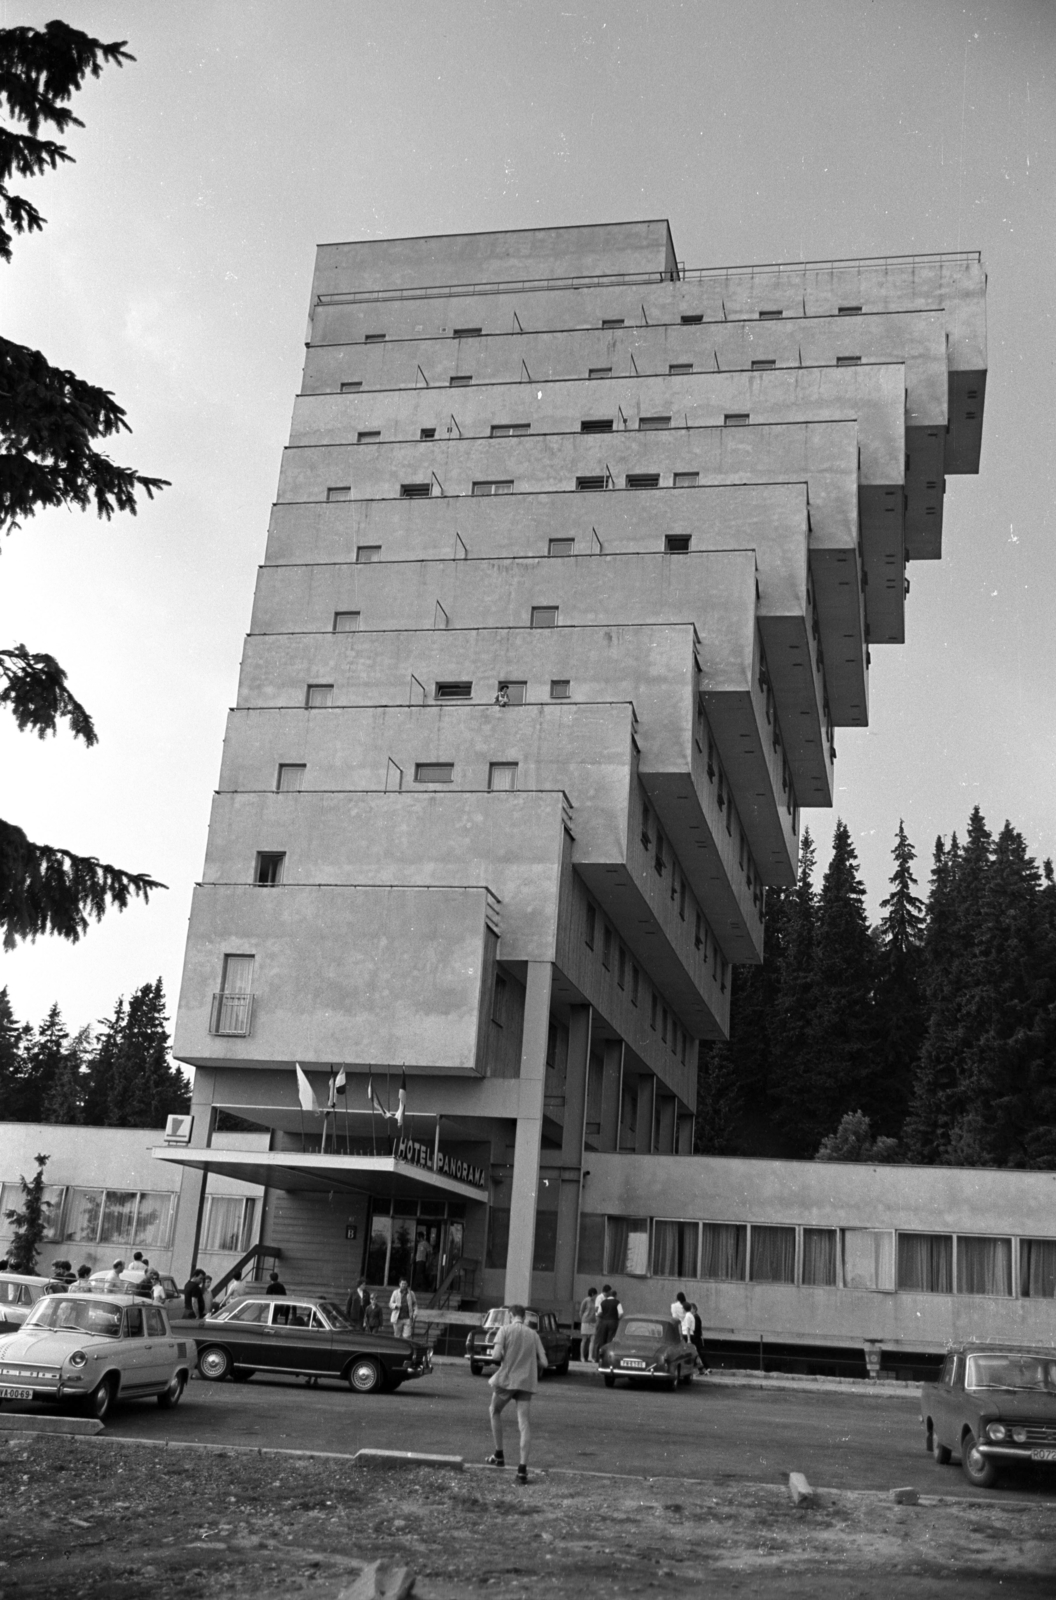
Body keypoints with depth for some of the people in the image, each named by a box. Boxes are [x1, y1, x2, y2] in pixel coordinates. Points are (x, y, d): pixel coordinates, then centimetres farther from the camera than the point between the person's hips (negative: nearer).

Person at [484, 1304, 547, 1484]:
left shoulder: (506, 1329, -2)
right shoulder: (533, 1334, 10)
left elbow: (496, 1356, -14)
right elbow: (543, 1363, 5)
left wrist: (494, 1360, 9)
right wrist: (536, 1377, 23)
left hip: (506, 1379, -3)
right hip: (527, 1382, 3)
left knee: (494, 1411, 22)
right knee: (524, 1423, 2)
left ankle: (499, 1455, 25)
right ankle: (523, 1468, -7)